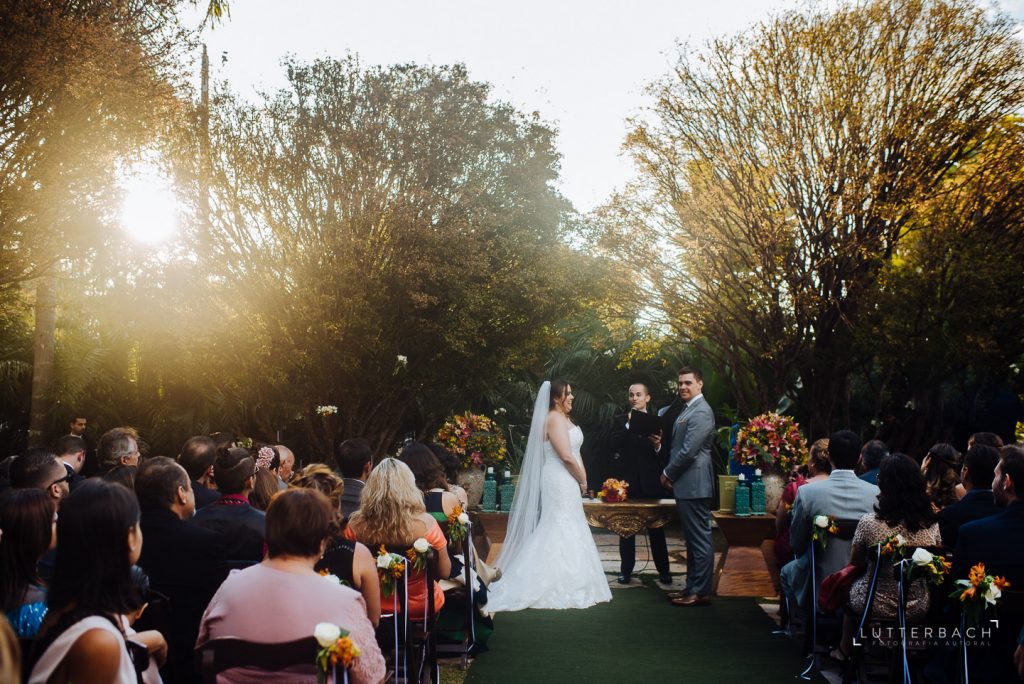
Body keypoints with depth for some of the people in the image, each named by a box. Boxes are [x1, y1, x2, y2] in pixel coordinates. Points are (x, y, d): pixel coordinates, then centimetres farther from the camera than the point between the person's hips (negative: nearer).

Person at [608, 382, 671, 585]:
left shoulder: (656, 422, 7)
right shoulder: (620, 421, 7)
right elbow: (614, 445, -9)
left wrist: (658, 446, -18)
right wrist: (629, 423, -14)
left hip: (650, 482, 0)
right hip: (627, 482, 0)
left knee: (656, 528, 5)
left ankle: (663, 570, 15)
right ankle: (626, 569, 14)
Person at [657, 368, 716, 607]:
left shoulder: (700, 412, -16)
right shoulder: (688, 409, 17)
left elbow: (688, 451, -20)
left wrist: (668, 473, -9)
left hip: (694, 484, -11)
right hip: (685, 483, 11)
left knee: (699, 539, -4)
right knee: (692, 539, 15)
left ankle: (701, 592, 3)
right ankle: (692, 587, 23)